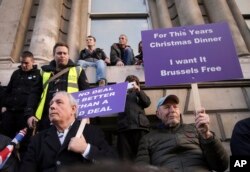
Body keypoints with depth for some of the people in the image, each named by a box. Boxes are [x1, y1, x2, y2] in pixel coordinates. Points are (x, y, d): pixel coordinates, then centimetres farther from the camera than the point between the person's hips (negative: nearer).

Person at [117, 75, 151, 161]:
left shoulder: (139, 94, 28)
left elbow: (147, 103, 9)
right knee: (125, 156, -9)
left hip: (140, 125, 0)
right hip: (124, 127, 0)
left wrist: (138, 90, -1)